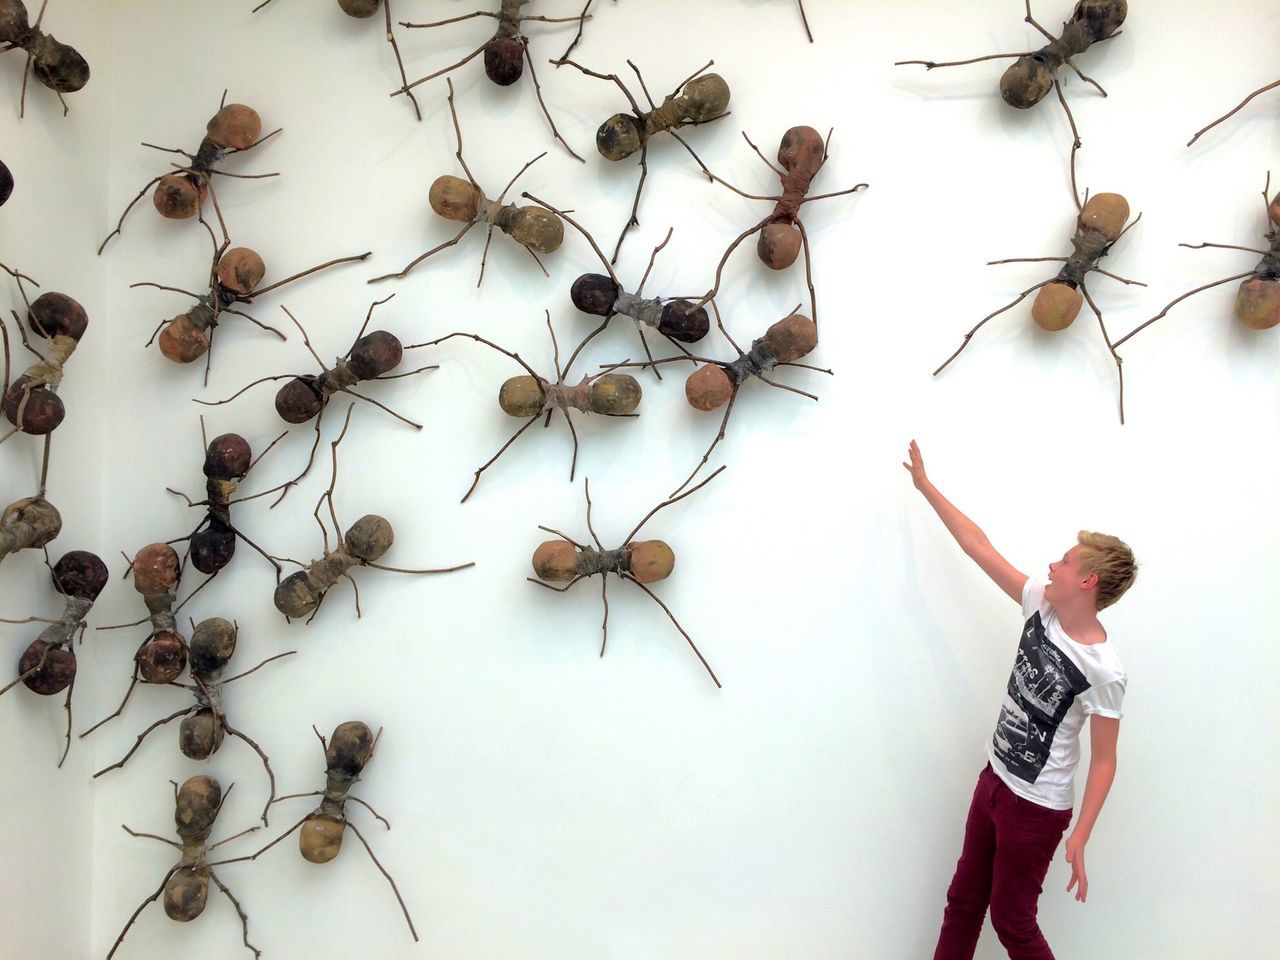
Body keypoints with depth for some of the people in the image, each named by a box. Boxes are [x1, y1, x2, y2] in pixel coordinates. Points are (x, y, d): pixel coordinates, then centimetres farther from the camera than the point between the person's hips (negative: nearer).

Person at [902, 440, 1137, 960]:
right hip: (994, 780, 7)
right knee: (962, 902, 17)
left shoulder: (1103, 672, -24)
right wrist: (925, 486, 4)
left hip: (1037, 807, -7)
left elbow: (1103, 761, -17)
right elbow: (979, 547, -1)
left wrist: (1079, 840, -21)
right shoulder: (1042, 605, -7)